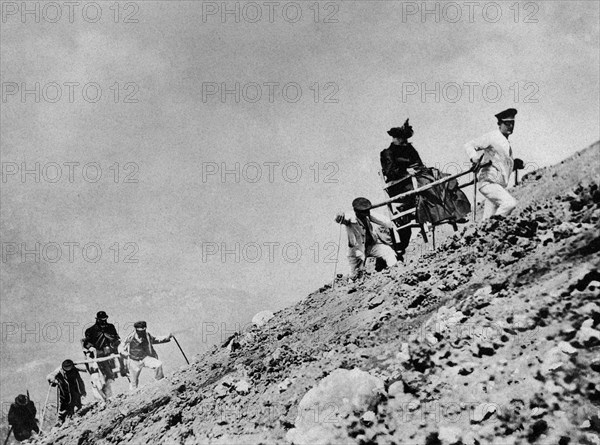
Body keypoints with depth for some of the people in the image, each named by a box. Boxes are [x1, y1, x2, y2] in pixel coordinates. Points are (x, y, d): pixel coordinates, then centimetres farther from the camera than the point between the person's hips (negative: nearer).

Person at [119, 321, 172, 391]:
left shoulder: (147, 335, -8)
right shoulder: (130, 338, -16)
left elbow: (155, 340, 11)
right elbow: (121, 348, -7)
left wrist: (167, 337, -2)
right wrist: (124, 353, -30)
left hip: (146, 358, 2)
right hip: (135, 361, -1)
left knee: (159, 364, -25)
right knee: (134, 382, 8)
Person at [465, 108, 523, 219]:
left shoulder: (506, 142, 20)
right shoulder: (492, 137, -6)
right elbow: (469, 145, -12)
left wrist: (515, 163, 21)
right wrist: (474, 157, -30)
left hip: (499, 185, 9)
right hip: (489, 183, -9)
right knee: (510, 203, -26)